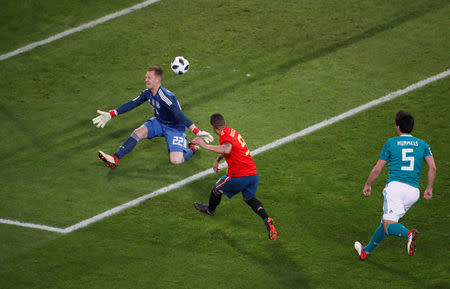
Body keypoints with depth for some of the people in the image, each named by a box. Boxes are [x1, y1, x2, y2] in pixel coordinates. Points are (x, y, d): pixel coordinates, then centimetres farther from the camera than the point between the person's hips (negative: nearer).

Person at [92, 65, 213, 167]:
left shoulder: (165, 96, -33)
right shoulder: (148, 93, -8)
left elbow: (179, 115, -38)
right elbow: (132, 104, 0)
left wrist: (197, 132, -43)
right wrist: (110, 114, -1)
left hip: (175, 127, -7)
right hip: (159, 122, 7)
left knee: (176, 160, -19)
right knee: (137, 133, -12)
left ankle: (191, 149, 13)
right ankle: (115, 159, -10)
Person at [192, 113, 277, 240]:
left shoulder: (225, 135, -14)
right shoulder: (232, 131, 14)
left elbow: (227, 149, -37)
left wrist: (205, 146, -34)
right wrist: (217, 160, 43)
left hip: (239, 176, -8)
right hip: (253, 173, 8)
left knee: (217, 189, 19)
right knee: (249, 198, 28)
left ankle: (210, 209, 48)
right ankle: (266, 219, 6)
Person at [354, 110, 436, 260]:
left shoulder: (391, 142, 8)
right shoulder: (422, 144, 15)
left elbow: (377, 169, 10)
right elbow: (432, 167, 2)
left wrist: (368, 185, 25)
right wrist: (429, 189, 12)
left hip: (395, 186, -5)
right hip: (413, 191, 5)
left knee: (389, 225, -13)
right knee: (386, 222, 19)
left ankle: (408, 234, -45)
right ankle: (366, 250, 31)